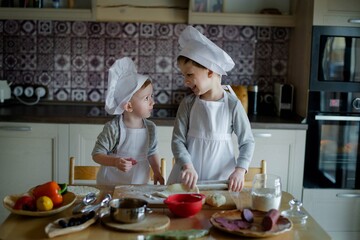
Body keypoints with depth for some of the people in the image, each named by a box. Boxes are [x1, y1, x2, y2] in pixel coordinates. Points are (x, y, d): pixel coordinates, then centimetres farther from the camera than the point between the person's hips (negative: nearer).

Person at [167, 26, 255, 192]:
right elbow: (178, 140, -5)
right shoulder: (188, 103, -2)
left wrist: (240, 170, -15)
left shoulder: (233, 104, -8)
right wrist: (187, 166, -20)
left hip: (221, 178, -1)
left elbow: (247, 142, -2)